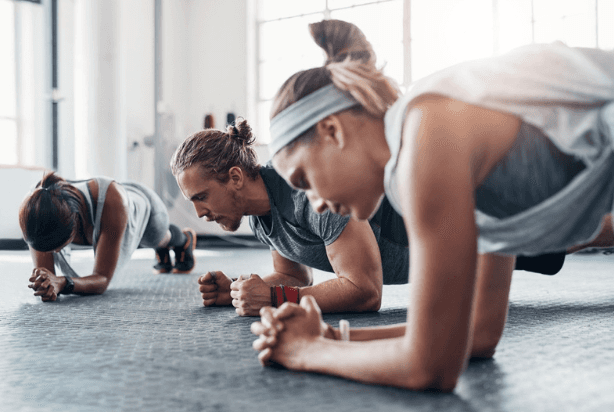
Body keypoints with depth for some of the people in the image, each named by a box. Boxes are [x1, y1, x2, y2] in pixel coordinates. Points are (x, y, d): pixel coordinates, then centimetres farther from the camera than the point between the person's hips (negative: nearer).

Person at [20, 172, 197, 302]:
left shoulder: (111, 199, -56)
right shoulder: (34, 208, -45)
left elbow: (103, 279, -51)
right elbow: (43, 270, -40)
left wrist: (62, 283, -70)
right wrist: (45, 283, -64)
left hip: (143, 203, -3)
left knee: (157, 237, 37)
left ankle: (185, 238, 74)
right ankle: (163, 250, 75)